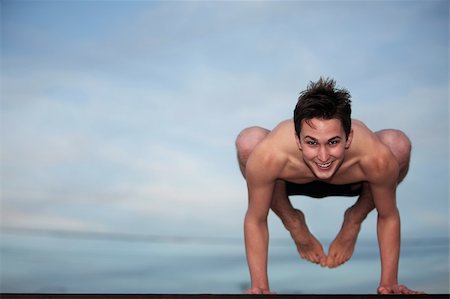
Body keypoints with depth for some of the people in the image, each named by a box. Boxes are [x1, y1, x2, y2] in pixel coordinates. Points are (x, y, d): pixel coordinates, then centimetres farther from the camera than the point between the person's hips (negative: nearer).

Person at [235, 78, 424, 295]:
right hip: (293, 181, -1)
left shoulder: (377, 159, -42)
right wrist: (260, 287, -23)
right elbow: (255, 221, -25)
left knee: (400, 145, -25)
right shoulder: (268, 156, -43)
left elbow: (388, 217, -21)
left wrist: (389, 284, -17)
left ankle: (353, 223, 7)